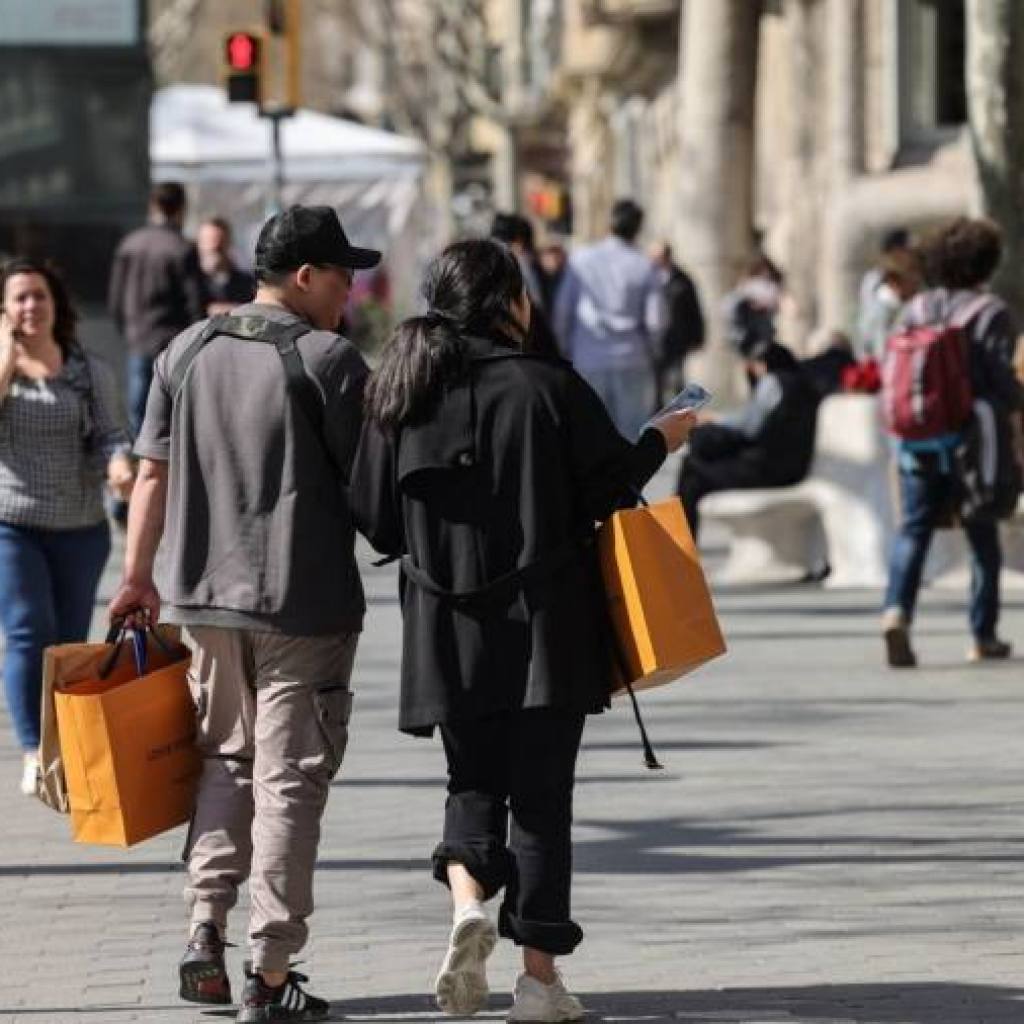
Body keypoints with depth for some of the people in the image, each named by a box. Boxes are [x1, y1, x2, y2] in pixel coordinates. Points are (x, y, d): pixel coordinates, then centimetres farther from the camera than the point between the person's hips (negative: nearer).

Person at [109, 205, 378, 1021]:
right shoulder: (331, 359, -8)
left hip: (204, 594, 5)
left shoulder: (187, 351, 8)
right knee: (288, 776, 0)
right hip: (303, 600, -5)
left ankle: (206, 925, 6)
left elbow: (154, 472, 8)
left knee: (225, 757, 20)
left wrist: (138, 576, 15)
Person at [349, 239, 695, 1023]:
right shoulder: (546, 385, -10)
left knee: (474, 781, 17)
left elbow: (374, 516, 3)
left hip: (449, 631, 3)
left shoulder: (398, 392, 0)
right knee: (541, 790, 5)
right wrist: (662, 441, 14)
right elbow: (614, 481, -5)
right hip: (545, 629, -3)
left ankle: (468, 901, -11)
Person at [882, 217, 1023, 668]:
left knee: (912, 531, 4)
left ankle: (896, 610, -21)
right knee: (983, 538, 10)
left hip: (917, 442, 3)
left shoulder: (914, 310, 5)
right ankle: (983, 637, 15)